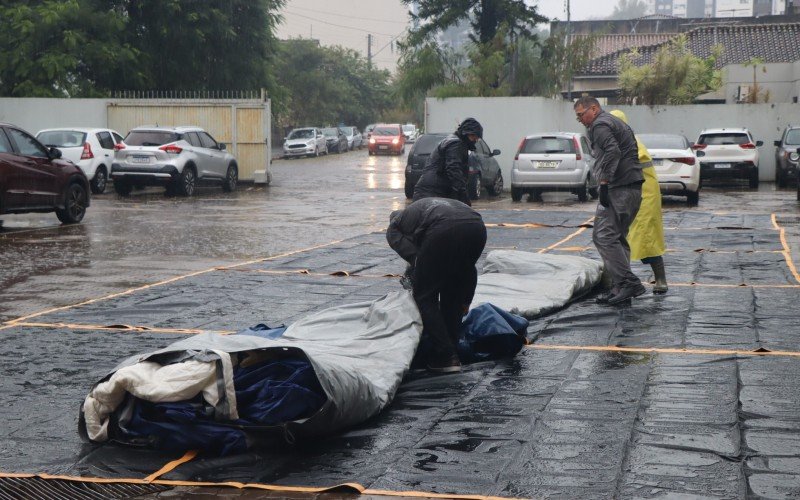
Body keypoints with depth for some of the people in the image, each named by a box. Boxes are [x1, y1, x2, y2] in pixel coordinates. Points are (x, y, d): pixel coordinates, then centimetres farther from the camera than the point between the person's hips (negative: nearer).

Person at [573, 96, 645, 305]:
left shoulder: (600, 125, -5)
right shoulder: (616, 123, 27)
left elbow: (612, 151, -21)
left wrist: (604, 182, -22)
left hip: (619, 189, -11)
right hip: (633, 187, 11)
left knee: (604, 235, -13)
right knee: (617, 237, 13)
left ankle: (629, 282, -18)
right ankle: (621, 288, 13)